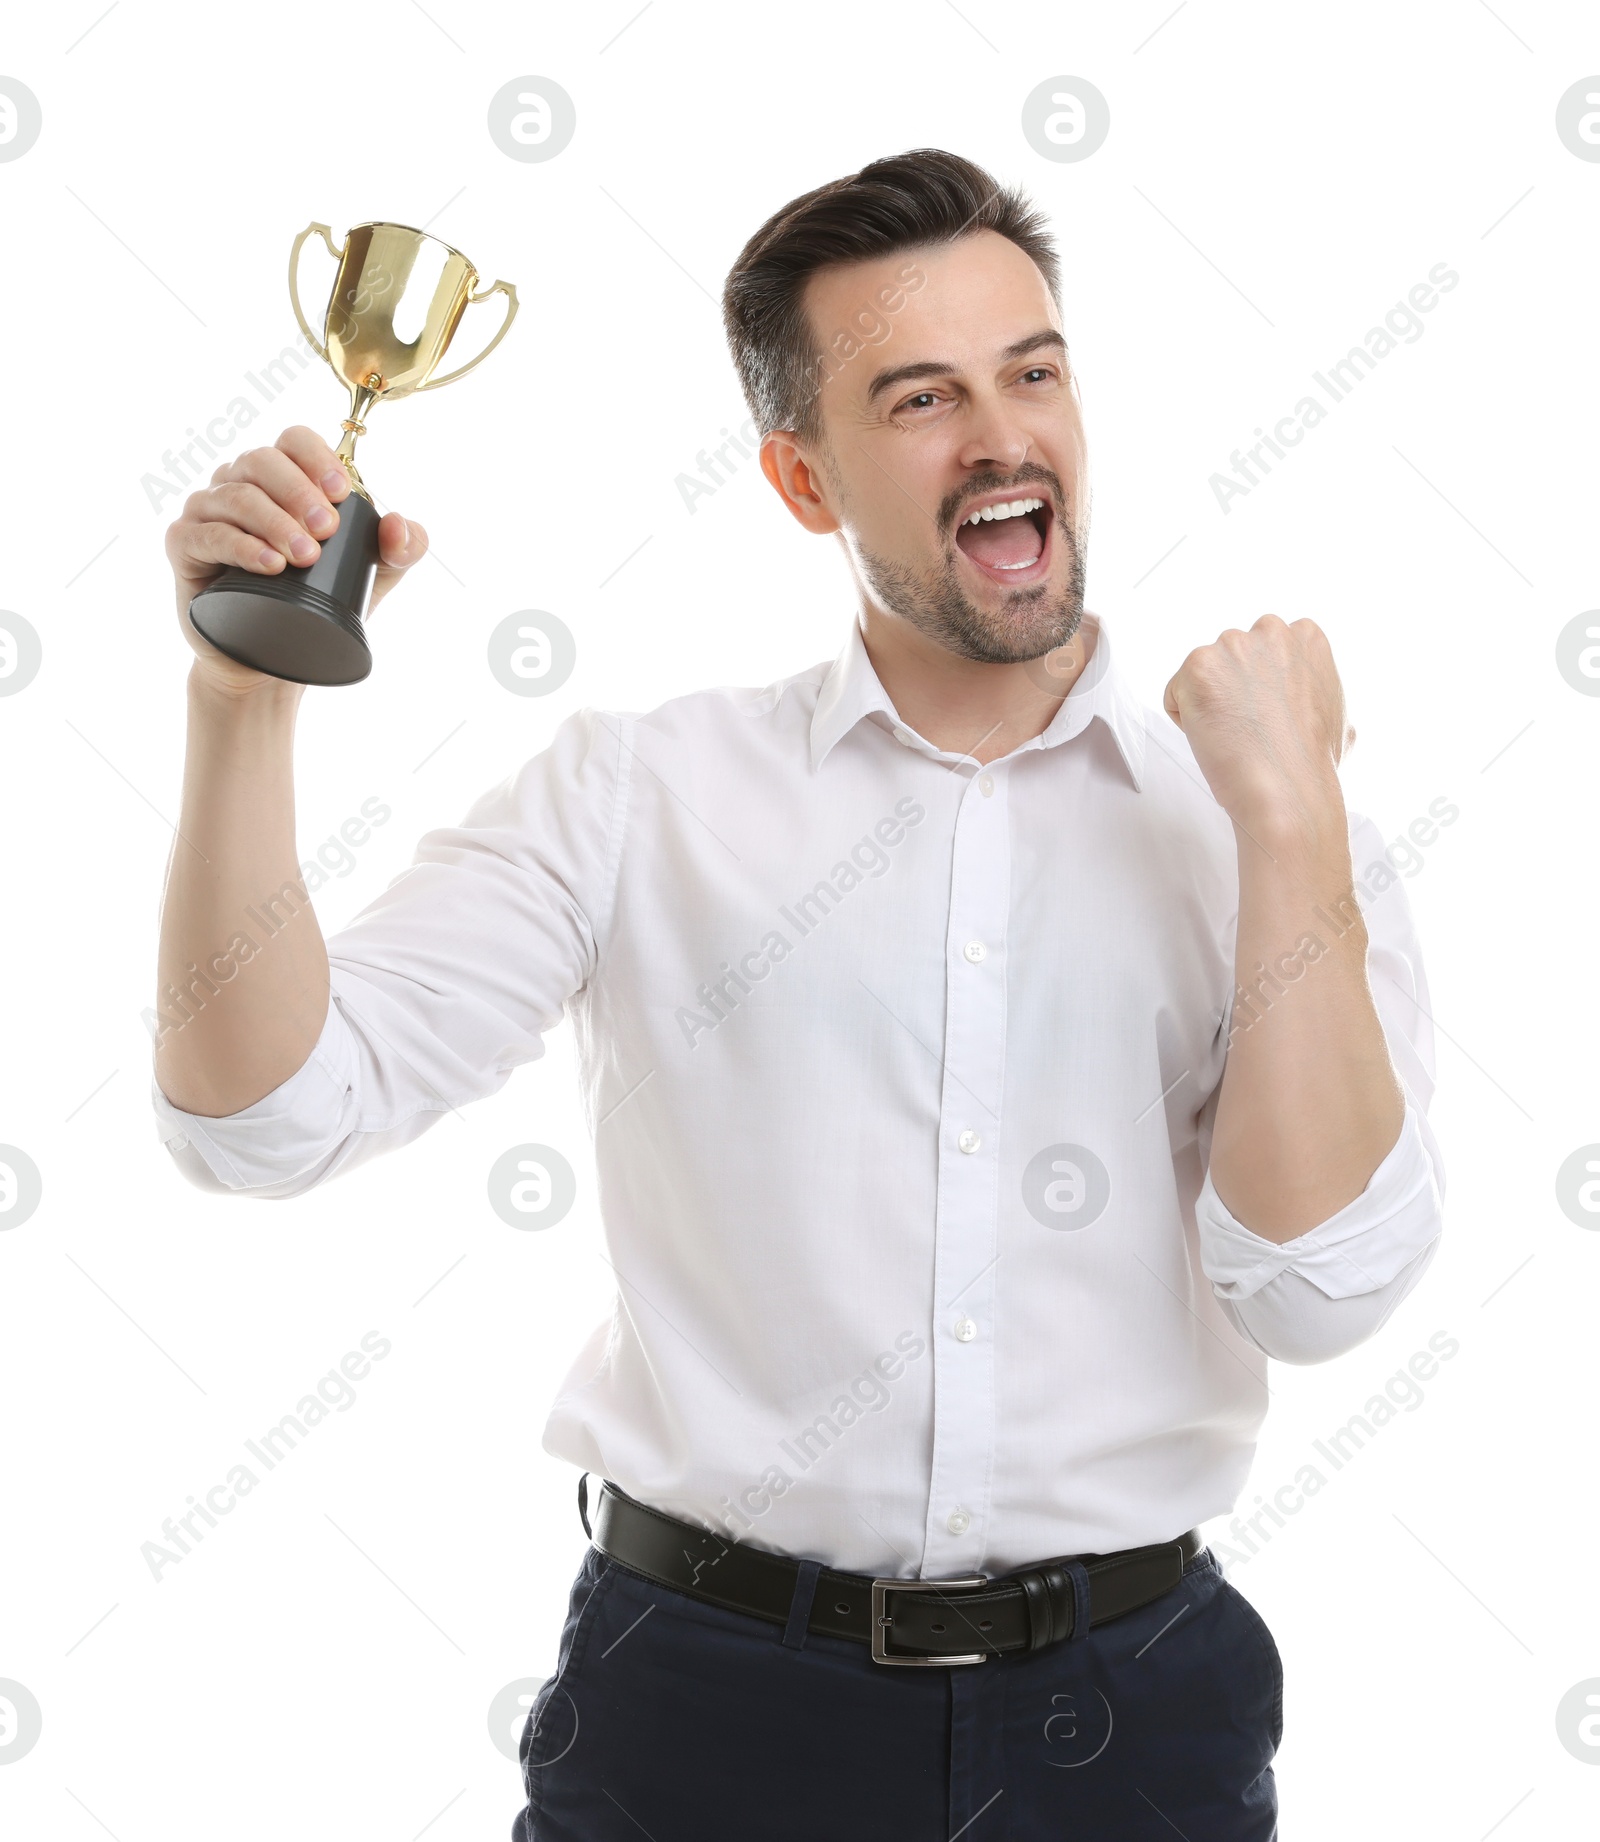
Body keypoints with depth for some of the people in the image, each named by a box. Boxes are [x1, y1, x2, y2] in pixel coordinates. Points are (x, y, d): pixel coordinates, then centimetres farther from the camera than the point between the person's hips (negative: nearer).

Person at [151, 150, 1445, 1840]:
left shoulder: (1265, 839, 1)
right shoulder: (635, 797, -2)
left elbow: (1317, 1286, -11)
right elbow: (261, 1113, -9)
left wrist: (1288, 820, -14)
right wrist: (247, 695, -19)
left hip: (1127, 1705, 1)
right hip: (706, 1698, -1)